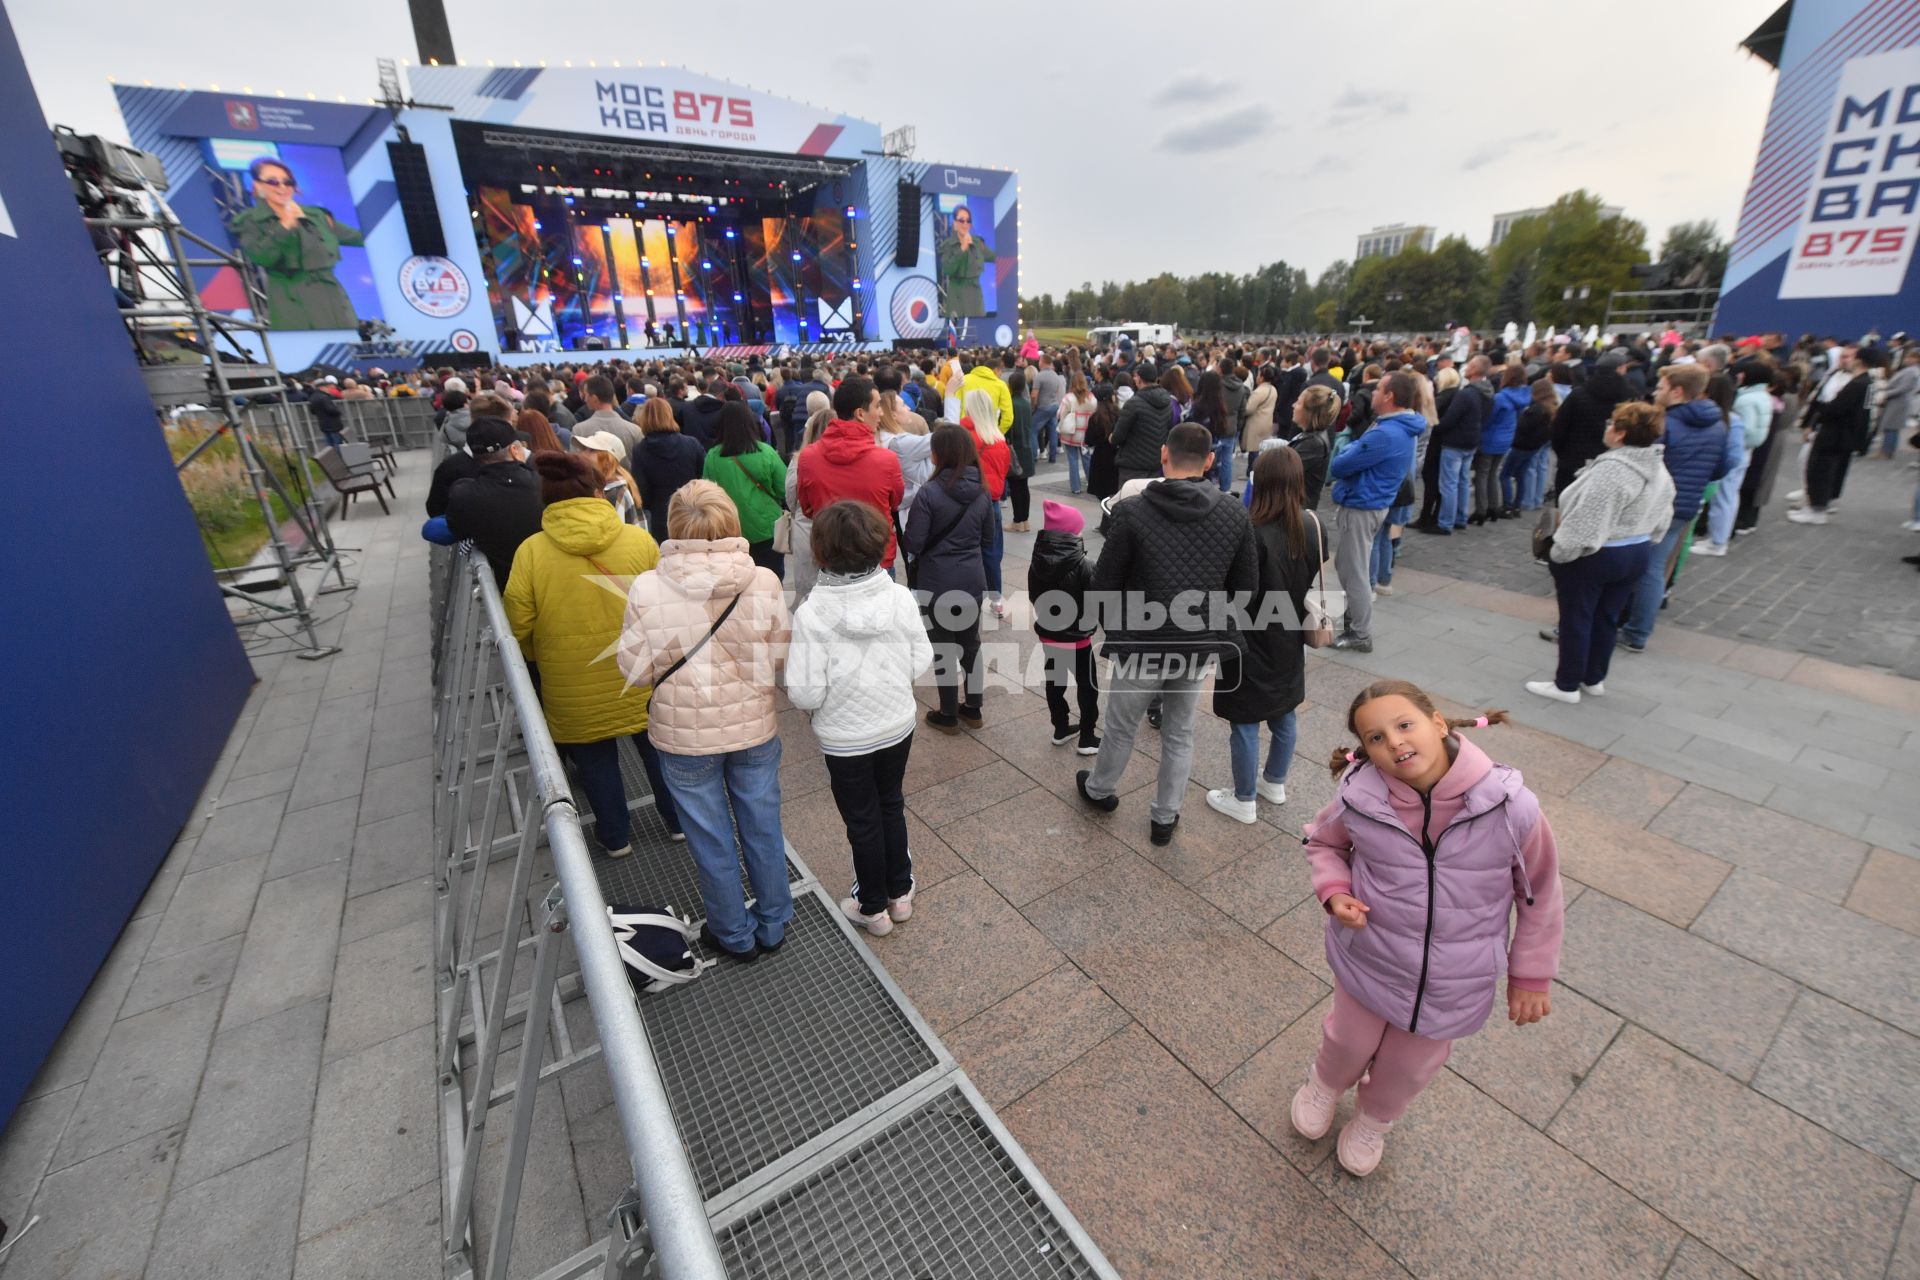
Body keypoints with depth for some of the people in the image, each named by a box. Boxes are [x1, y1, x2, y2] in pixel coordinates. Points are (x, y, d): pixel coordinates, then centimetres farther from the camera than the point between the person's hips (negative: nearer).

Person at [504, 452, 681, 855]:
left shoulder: (531, 551, -10)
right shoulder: (638, 539, -9)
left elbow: (518, 625, -7)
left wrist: (542, 657, 13)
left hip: (575, 688, 0)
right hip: (641, 676, 1)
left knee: (595, 758, 19)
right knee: (658, 747, 20)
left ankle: (615, 836, 34)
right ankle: (678, 819, 35)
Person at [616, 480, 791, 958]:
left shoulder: (647, 589, -19)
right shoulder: (764, 582, -16)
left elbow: (635, 670, -10)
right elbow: (782, 659, -9)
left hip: (685, 737, -1)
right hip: (755, 728, 1)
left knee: (712, 841, 18)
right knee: (762, 828, 20)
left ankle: (735, 935, 38)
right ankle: (773, 924, 40)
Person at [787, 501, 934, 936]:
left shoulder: (812, 613, -24)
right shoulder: (901, 597, -15)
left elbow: (805, 694, -23)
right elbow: (922, 661, -6)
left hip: (845, 737, -3)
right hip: (897, 725, 3)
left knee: (862, 820, 17)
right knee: (891, 805, 25)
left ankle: (873, 907, 37)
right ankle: (900, 892, 42)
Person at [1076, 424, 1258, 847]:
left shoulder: (1132, 512, -16)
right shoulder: (1235, 514, -4)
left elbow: (1104, 584, -10)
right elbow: (1246, 587, 2)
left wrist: (1115, 632, 8)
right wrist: (1210, 627, 15)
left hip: (1141, 646, -3)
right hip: (1200, 648, 3)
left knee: (1121, 728, 20)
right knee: (1179, 735, 20)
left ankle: (1099, 790, 44)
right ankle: (1165, 818, 33)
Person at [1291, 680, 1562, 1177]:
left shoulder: (1510, 805, -25)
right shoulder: (1359, 797, -24)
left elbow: (1540, 893, -7)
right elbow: (1324, 842, -1)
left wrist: (1532, 974, 1)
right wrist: (1334, 892, -19)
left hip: (1455, 983, 1)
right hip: (1368, 963, 0)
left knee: (1410, 1066, 26)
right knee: (1349, 1041, 25)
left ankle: (1374, 1119, 59)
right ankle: (1325, 1086, 61)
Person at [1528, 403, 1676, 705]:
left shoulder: (1611, 469, -24)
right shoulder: (1660, 470, 7)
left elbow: (1585, 521, -26)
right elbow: (1661, 521, 13)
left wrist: (1559, 554, -17)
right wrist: (1639, 543, 21)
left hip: (1590, 558, -8)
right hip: (1636, 556, 9)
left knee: (1576, 621, 3)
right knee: (1606, 620, 17)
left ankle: (1567, 685, 12)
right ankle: (1594, 679, 28)